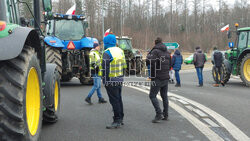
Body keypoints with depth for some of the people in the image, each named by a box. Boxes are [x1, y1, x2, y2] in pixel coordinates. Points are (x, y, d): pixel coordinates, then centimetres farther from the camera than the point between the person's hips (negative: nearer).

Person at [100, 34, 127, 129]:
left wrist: (105, 80, -11)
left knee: (114, 101, -4)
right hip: (120, 80, 9)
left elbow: (105, 68, -18)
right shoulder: (120, 51, 12)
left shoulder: (107, 53, -15)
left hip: (111, 81, -9)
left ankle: (117, 121, 0)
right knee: (119, 99, 17)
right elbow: (124, 66, 17)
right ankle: (120, 119, 27)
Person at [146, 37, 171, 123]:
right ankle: (165, 115, 18)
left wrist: (148, 55, -6)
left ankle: (159, 114, -11)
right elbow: (170, 65, 19)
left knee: (152, 96, -2)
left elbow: (151, 61, -24)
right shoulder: (167, 52, 14)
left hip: (158, 78, -8)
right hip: (166, 77, 8)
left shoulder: (155, 51, -11)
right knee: (164, 96, 14)